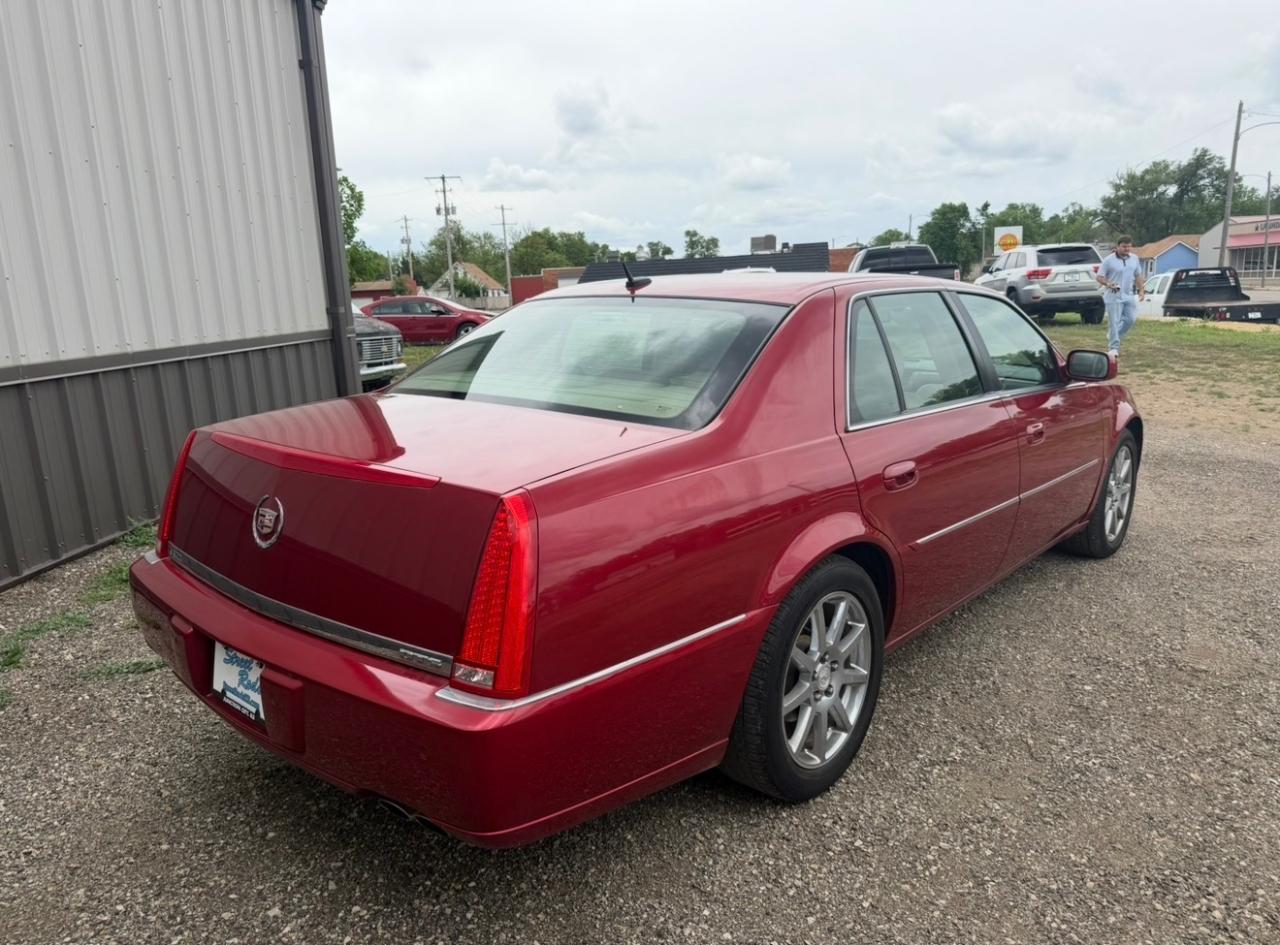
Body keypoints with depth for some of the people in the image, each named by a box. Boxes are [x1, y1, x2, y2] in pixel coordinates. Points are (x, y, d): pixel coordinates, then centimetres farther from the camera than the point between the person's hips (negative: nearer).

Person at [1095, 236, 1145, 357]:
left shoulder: (1134, 259, 10)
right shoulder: (1109, 260, -7)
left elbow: (1138, 276, 19)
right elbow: (1099, 277, -6)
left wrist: (1141, 290, 11)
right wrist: (1108, 284, -25)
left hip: (1129, 295, 5)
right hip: (1114, 296, -5)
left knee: (1131, 319, 0)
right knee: (1114, 322, -7)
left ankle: (1113, 337, 22)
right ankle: (1113, 348, -4)